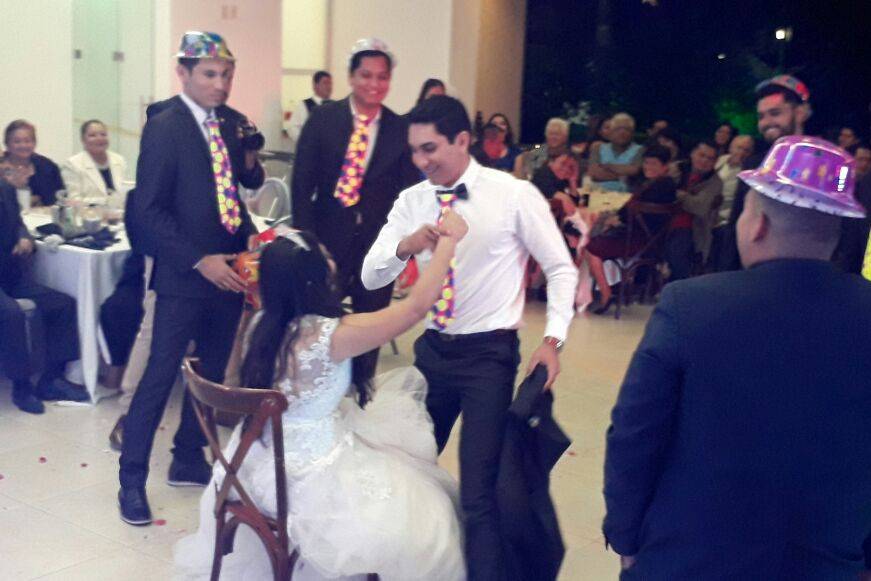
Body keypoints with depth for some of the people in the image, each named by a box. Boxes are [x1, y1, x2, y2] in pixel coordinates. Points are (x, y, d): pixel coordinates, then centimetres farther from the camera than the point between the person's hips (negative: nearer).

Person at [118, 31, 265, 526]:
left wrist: (251, 160, -5)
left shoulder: (233, 122, 7)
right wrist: (200, 261, -19)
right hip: (184, 275, -7)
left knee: (214, 373, 15)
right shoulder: (164, 128, -11)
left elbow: (250, 183, 18)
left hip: (228, 269, 7)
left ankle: (189, 461, 31)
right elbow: (148, 211, -13)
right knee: (161, 375, -2)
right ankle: (133, 479, 11)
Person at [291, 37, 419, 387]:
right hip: (329, 239, -1)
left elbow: (409, 190, 1)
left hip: (380, 242, 1)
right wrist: (305, 239, -10)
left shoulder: (401, 130, 1)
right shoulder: (323, 119, -1)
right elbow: (302, 183, -3)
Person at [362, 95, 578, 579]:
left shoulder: (515, 195, -10)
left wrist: (553, 339, -15)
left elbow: (562, 269, -3)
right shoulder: (411, 201, 2)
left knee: (478, 489, -8)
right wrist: (403, 247, -23)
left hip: (489, 353, -5)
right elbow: (371, 277, -2)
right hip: (433, 348, 5)